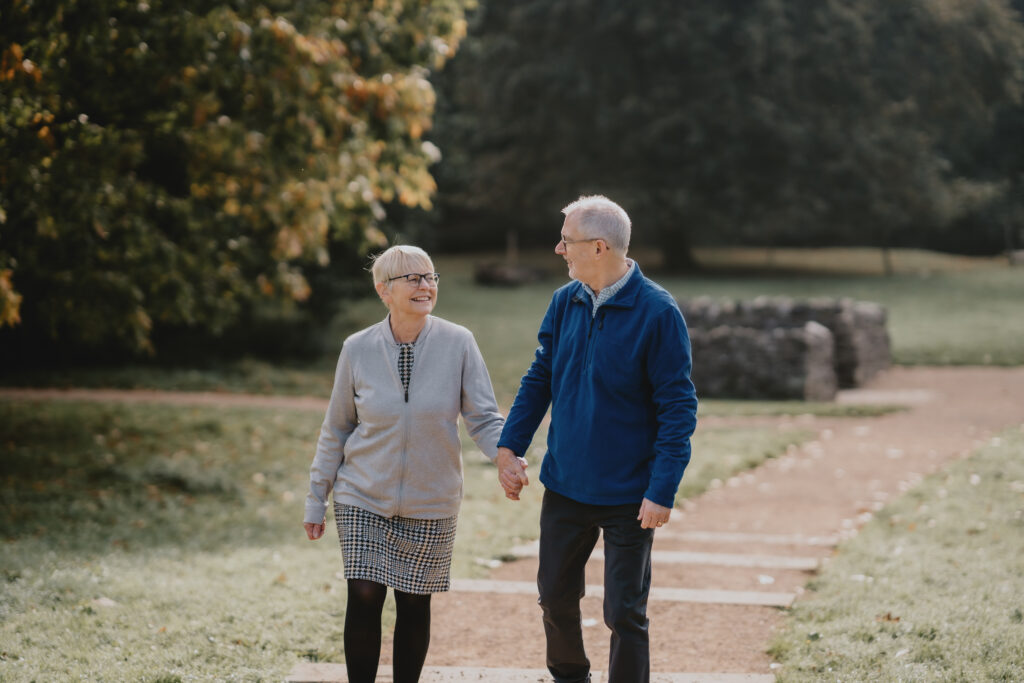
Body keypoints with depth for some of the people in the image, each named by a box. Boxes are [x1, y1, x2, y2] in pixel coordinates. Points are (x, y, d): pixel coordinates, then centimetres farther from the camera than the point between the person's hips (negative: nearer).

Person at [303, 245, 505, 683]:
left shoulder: (458, 344, -8)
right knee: (364, 599, -7)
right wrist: (316, 499, 7)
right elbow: (336, 429, 5)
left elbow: (484, 418, -6)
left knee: (414, 603, 6)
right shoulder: (358, 350, -5)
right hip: (364, 499, 0)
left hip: (430, 503, 0)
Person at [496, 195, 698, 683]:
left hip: (628, 497, -5)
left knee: (625, 615, 0)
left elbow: (677, 408, -14)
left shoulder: (658, 313, -15)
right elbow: (539, 379, 11)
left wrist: (662, 491, -19)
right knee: (556, 598, 17)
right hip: (564, 488, 5)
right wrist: (509, 447, 1)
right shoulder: (564, 303, 2)